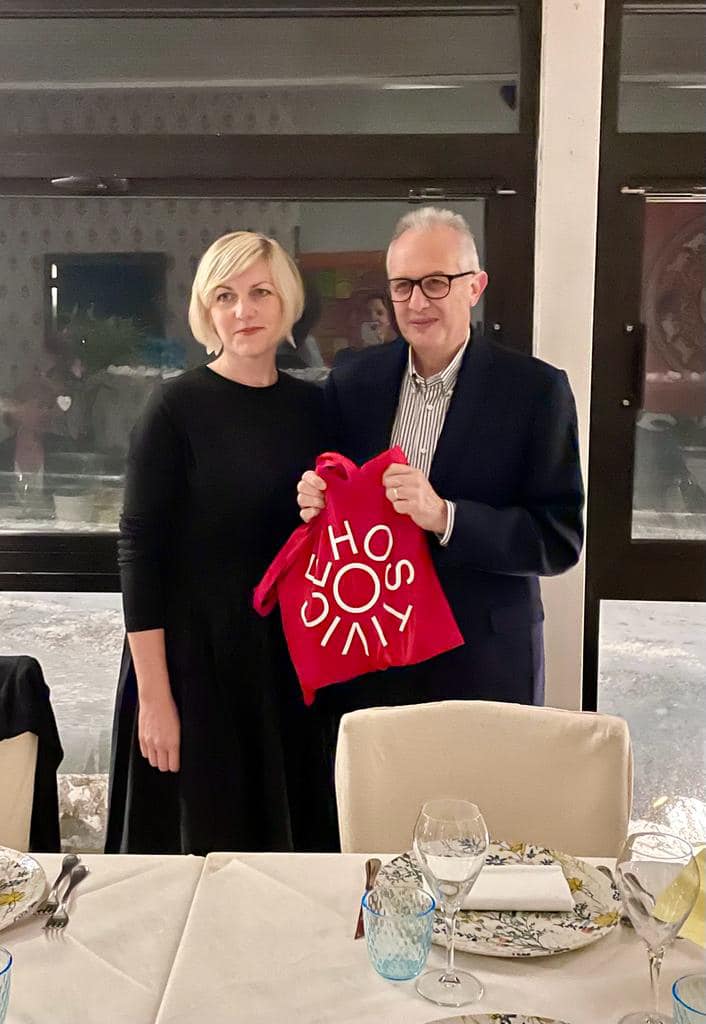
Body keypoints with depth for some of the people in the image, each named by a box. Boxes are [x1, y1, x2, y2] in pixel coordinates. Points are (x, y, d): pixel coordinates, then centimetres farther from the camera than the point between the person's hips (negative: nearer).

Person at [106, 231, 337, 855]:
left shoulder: (311, 406, 5)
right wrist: (154, 697, -14)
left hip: (292, 656, 5)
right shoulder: (177, 406, -9)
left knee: (289, 833, 15)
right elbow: (139, 549, -11)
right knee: (200, 840, 8)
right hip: (196, 653, -4)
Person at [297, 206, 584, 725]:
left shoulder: (536, 389, -9)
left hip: (481, 666, -2)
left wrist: (443, 516, -25)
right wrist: (317, 502, -11)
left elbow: (560, 540, -12)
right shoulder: (352, 380, 2)